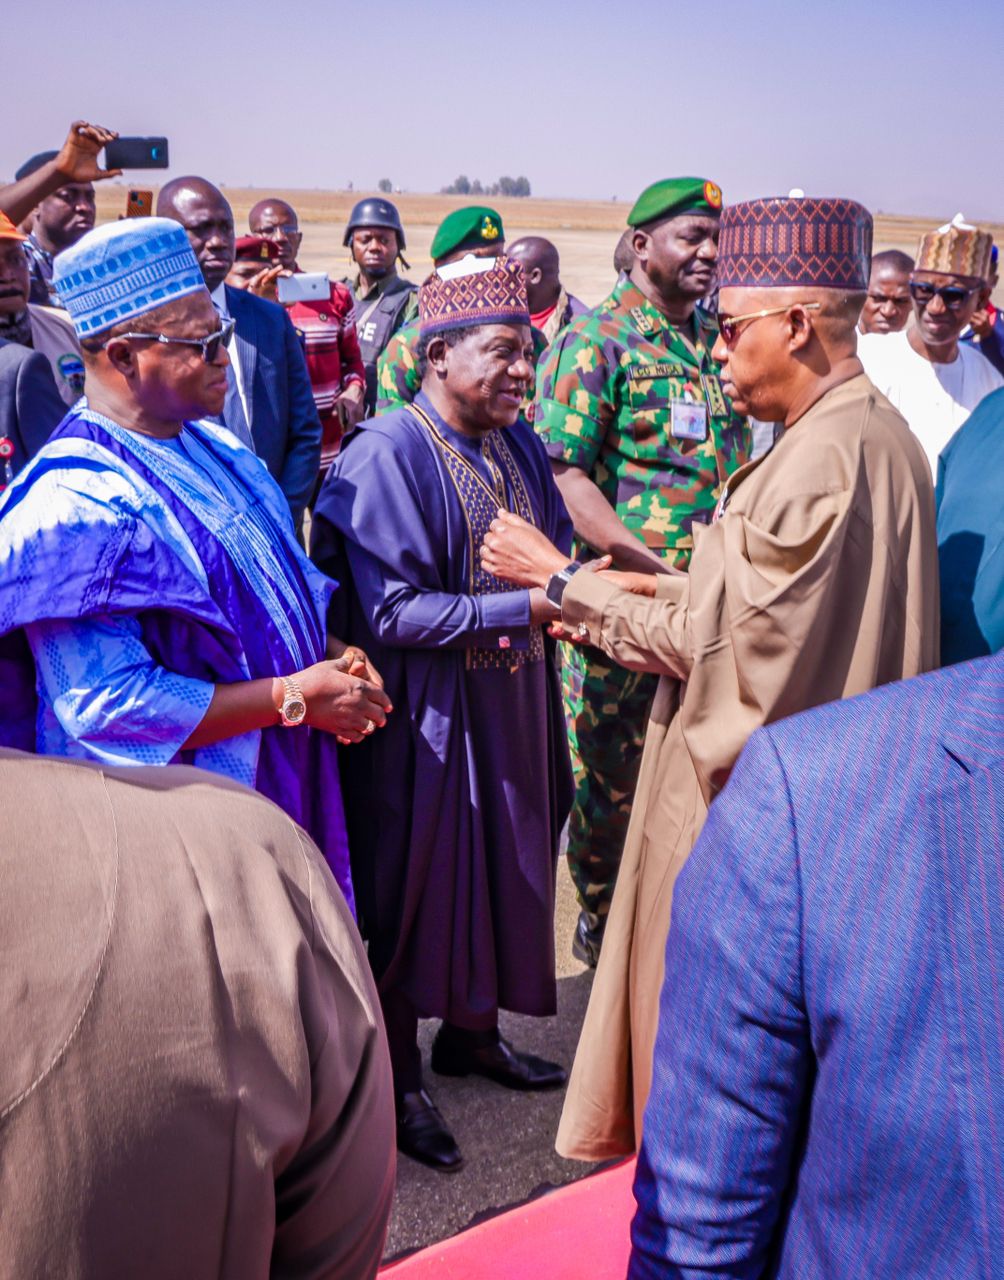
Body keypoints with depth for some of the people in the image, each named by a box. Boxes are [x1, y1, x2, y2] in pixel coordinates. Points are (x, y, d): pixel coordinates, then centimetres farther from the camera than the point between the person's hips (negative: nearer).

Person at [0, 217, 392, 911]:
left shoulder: (216, 449, 5)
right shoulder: (81, 502, -23)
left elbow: (285, 584, 18)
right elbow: (110, 704, -28)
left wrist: (336, 659, -2)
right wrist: (295, 696, -23)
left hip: (277, 788, 8)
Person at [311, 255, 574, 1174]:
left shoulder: (518, 446, 5)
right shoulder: (387, 457, -18)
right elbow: (392, 614, -24)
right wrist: (529, 606, -26)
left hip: (512, 708, 8)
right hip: (426, 714, -7)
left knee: (501, 868, 18)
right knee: (416, 884, 6)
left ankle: (472, 1032, 41)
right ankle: (399, 1081, 25)